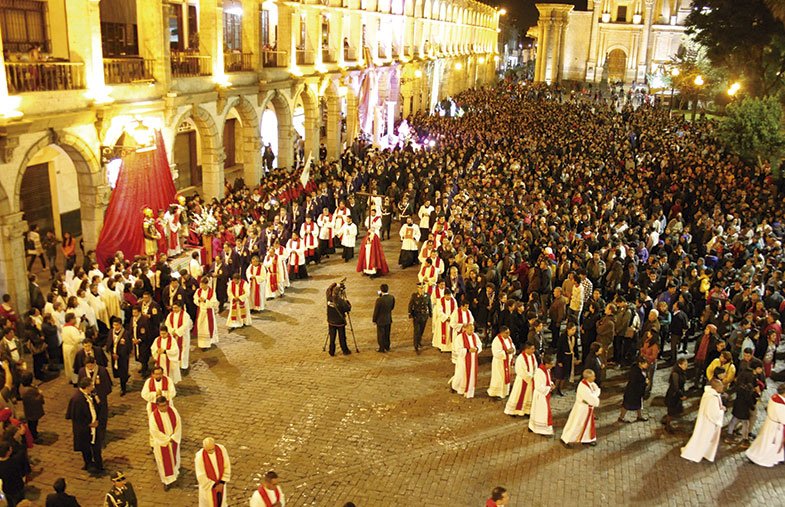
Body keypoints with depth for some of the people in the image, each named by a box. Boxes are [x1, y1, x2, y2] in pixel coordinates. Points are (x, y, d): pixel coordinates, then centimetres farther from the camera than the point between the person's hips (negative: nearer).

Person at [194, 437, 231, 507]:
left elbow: (227, 466, -13)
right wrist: (214, 486, -20)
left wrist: (222, 483, -16)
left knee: (220, 500, 25)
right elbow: (201, 477, -25)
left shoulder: (221, 449, -24)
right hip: (207, 485, -3)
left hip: (220, 482, 3)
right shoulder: (200, 456, -32)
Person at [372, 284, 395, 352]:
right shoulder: (392, 297, -11)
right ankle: (387, 347, 34)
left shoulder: (379, 300, -27)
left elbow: (376, 311, -17)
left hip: (381, 320, -5)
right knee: (387, 334, 21)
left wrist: (374, 320, -5)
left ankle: (382, 348, 24)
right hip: (389, 319, 5)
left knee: (381, 335, 12)